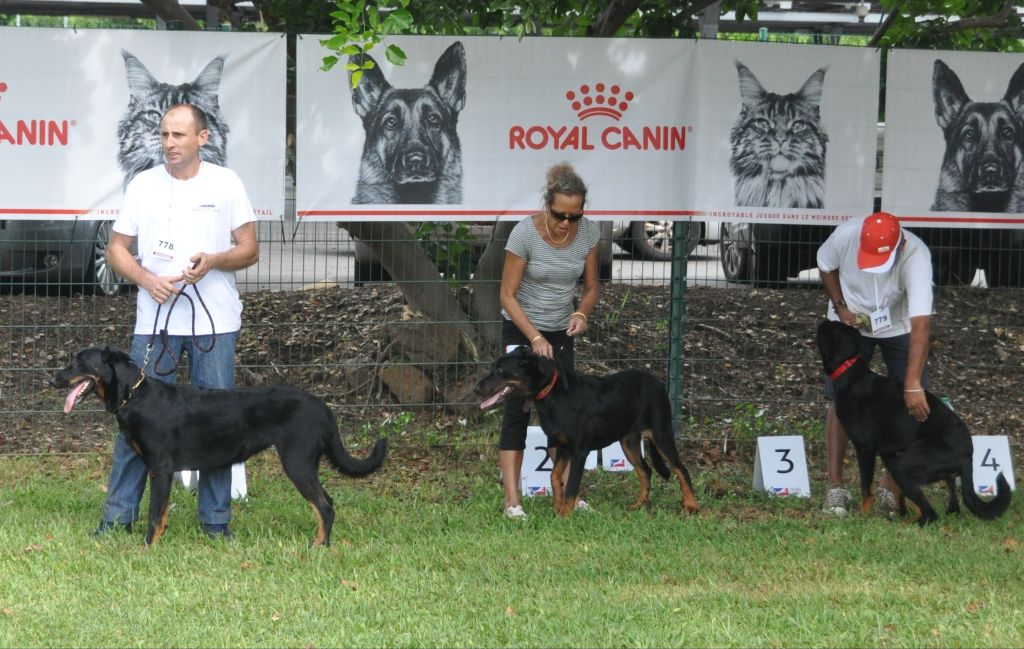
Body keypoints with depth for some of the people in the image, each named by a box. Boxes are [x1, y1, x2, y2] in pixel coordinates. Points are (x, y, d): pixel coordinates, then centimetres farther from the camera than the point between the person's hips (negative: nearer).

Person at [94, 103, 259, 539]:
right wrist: (146, 278, -10)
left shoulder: (226, 184, 3)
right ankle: (119, 514, 4)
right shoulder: (143, 185, 6)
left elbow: (249, 250, 4)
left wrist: (214, 261, -16)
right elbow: (116, 250, 8)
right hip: (155, 319, 1)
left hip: (215, 322, 0)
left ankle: (216, 519, 10)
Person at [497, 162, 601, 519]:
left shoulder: (589, 232, -12)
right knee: (518, 407, -11)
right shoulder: (525, 233, -25)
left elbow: (591, 287, 1)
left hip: (561, 332, 4)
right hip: (521, 329, -4)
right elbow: (508, 295, -19)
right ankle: (511, 499, -15)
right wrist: (535, 338, -28)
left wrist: (581, 313, -21)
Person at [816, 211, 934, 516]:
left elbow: (921, 322, -46)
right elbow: (826, 265, -3)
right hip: (850, 321, 1)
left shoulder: (916, 256, -38)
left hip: (899, 327, -1)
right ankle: (835, 487, 1)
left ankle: (892, 490, 5)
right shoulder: (846, 235, -30)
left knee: (914, 406, -8)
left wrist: (913, 384, -52)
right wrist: (840, 307, -16)